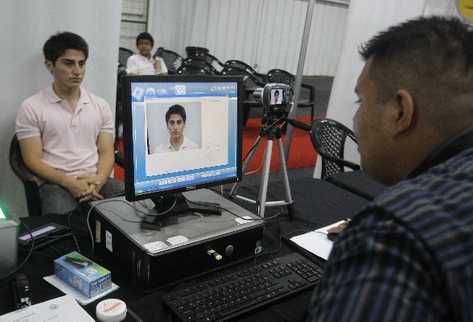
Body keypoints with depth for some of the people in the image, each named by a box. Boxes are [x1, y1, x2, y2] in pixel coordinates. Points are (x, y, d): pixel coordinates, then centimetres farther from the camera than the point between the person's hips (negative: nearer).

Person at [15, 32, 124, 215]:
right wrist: (70, 183, -17)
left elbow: (107, 153, 7)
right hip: (56, 183, -3)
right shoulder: (31, 107, 2)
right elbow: (33, 160, -2)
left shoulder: (100, 105, 11)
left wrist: (98, 181, -13)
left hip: (95, 180, 4)